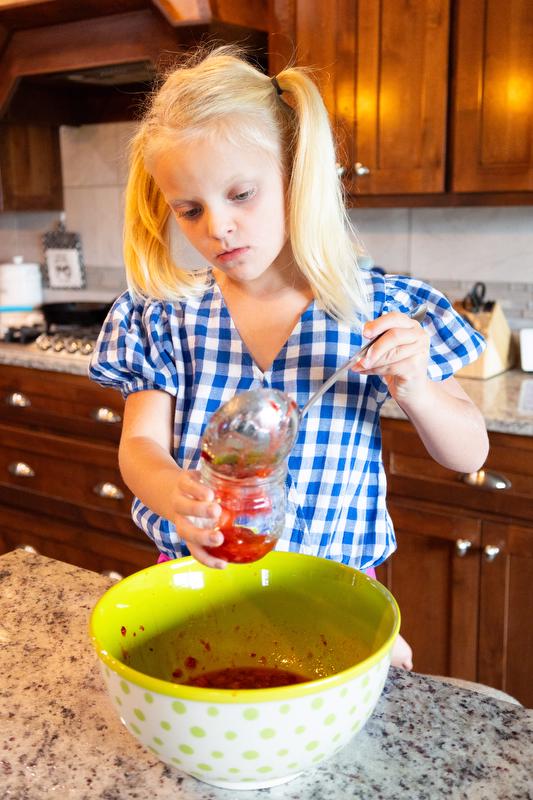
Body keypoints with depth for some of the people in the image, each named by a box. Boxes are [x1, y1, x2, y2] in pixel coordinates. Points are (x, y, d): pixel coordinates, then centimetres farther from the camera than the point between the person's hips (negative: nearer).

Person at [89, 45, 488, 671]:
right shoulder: (165, 315, -1)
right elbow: (140, 444, -5)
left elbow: (469, 454, 1)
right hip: (195, 582, 1)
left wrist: (414, 389, -20)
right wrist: (174, 495, -27)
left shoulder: (379, 310, -5)